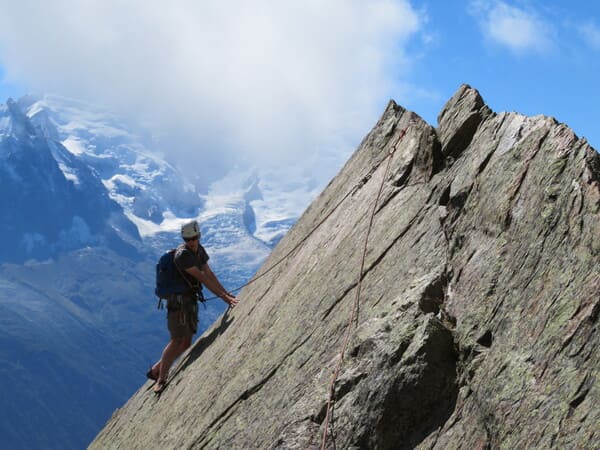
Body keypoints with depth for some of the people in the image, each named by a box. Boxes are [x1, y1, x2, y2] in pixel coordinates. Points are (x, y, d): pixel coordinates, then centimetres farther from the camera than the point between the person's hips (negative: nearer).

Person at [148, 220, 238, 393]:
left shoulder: (199, 250, 7)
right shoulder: (182, 254, -22)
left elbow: (210, 274, 10)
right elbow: (203, 278, -23)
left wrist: (227, 294, 3)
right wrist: (223, 297, -22)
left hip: (191, 300, 9)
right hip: (179, 301, -9)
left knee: (186, 342, 9)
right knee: (177, 340, -10)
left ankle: (156, 370, 20)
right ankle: (161, 379, 0)